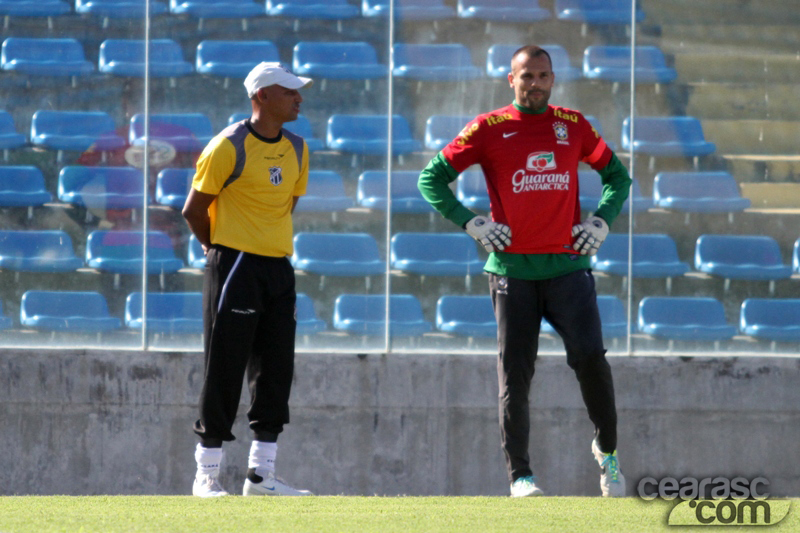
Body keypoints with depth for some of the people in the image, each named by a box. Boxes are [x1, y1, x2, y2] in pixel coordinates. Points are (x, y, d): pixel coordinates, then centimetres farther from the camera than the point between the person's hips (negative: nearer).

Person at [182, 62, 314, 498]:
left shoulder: (297, 150, 11)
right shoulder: (229, 147, -10)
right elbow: (194, 210, -5)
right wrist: (224, 252, 6)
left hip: (279, 269, 7)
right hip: (234, 268, -7)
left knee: (276, 371, 5)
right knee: (225, 371, -5)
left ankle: (261, 474, 11)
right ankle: (207, 475, 2)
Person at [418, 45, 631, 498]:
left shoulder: (573, 125, 10)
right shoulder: (489, 128, 2)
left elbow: (617, 175, 21)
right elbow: (432, 179, 2)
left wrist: (601, 223, 6)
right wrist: (471, 223, -7)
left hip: (568, 264, 1)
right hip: (513, 269, -1)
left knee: (590, 356, -13)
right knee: (515, 374, -1)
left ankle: (607, 449, 9)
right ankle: (520, 474, 4)